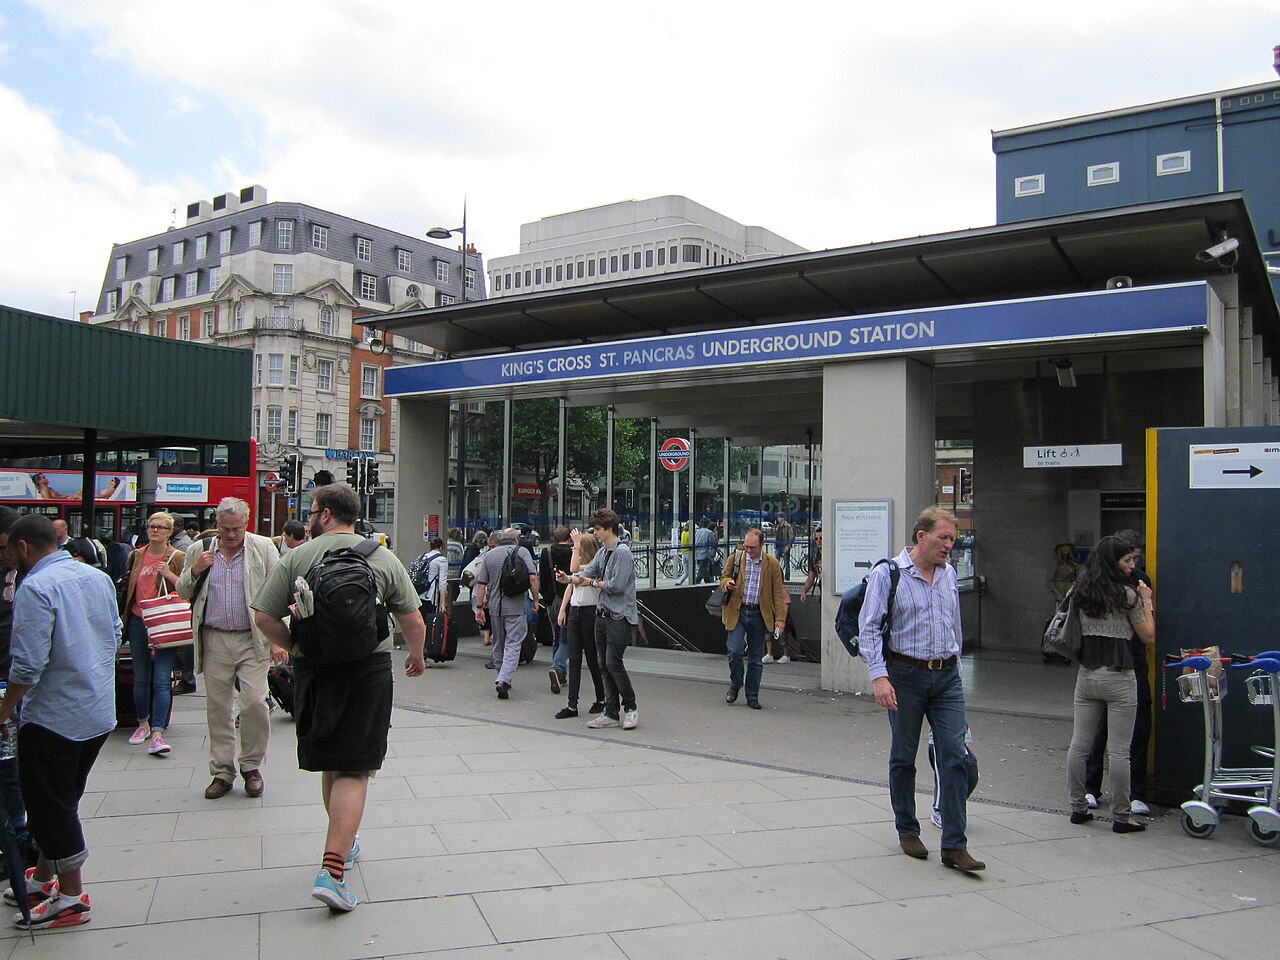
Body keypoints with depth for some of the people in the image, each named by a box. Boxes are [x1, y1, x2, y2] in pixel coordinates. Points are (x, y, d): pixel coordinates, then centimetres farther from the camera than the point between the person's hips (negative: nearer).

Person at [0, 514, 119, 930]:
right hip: (100, 712, 8)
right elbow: (115, 634, 14)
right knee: (62, 799, 21)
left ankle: (71, 898, 15)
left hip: (54, 716, -8)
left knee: (49, 804, 6)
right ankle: (44, 877, 36)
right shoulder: (98, 577, 4)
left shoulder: (35, 588, -19)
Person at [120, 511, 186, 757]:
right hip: (138, 623, 5)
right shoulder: (136, 556, 10)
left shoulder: (178, 558, -3)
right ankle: (143, 724, 30)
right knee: (140, 679, 13)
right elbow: (129, 587, 21)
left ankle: (157, 735, -12)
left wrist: (169, 575, -19)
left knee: (161, 680, -10)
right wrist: (123, 616, 15)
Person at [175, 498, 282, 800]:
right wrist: (195, 571, -6)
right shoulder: (199, 551, 8)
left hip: (253, 641, -2)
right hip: (214, 641, 3)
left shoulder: (263, 548, 1)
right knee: (218, 708, 8)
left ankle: (252, 766, 10)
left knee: (254, 702, -9)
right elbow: (183, 593, 15)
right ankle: (221, 772, 20)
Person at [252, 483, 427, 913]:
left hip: (312, 671, 2)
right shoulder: (383, 558, 0)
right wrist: (417, 656, 19)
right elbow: (413, 622, 0)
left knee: (330, 765, 19)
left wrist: (297, 648, 13)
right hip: (368, 670, -2)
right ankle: (332, 869, -11)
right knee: (354, 771, -1)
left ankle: (344, 843, 36)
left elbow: (264, 618, -4)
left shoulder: (296, 558, 0)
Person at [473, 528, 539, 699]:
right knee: (513, 645, -5)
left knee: (498, 645, 17)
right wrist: (535, 600, -1)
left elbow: (481, 584, 6)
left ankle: (502, 679, 25)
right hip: (516, 607, -4)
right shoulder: (522, 552, -1)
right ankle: (504, 680, -20)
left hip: (495, 606, 4)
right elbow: (532, 578, -11)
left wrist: (479, 607, 11)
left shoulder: (489, 554, 9)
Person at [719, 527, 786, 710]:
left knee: (755, 657, 6)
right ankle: (735, 685, 14)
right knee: (734, 650, -13)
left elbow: (778, 593, 2)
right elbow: (724, 576, 13)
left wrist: (780, 617, -5)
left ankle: (752, 696, 18)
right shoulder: (734, 559, 1)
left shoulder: (772, 564, 1)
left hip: (759, 615, 0)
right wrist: (727, 584, -12)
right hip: (737, 613, 0)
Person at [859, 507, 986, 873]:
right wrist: (879, 676, -22)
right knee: (904, 757, 10)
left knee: (955, 756, -2)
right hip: (906, 675, -4)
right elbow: (869, 628, -13)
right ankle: (907, 831, 27)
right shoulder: (887, 574, -9)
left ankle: (955, 846, 3)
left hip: (947, 675, 4)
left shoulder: (949, 573, 9)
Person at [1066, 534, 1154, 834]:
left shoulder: (1082, 593, 7)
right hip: (1118, 677, -6)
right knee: (1118, 751, 0)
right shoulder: (1127, 595, -10)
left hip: (1086, 675, 6)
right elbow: (1148, 637, -2)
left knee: (1079, 745, 10)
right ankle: (1121, 816, 7)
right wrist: (1146, 602, 8)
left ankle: (1078, 807, 18)